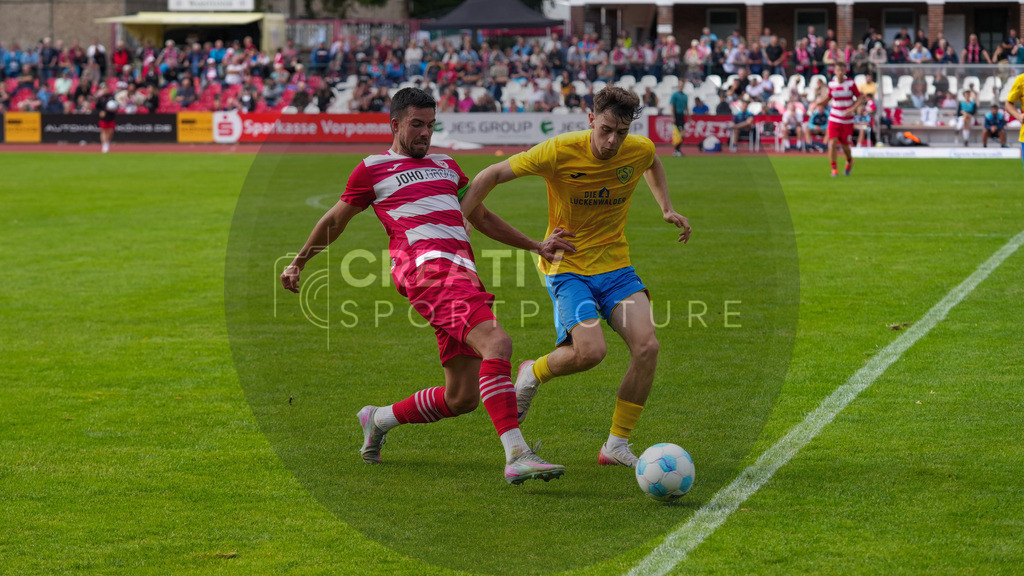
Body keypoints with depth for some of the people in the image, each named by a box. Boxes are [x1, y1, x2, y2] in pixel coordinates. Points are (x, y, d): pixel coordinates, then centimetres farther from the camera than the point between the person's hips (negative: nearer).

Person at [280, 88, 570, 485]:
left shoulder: (446, 166, 30)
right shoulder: (373, 168, 13)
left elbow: (482, 217, 36)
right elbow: (334, 220, 22)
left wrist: (536, 246, 30)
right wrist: (298, 263, 28)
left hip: (463, 272, 7)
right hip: (426, 267, -7)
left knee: (462, 398, 2)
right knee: (497, 343, -29)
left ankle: (379, 420, 28)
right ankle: (516, 456, -38)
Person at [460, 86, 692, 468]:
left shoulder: (640, 150, -6)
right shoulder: (560, 152, -18)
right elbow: (492, 176, -10)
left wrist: (667, 209, 12)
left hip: (616, 265, 4)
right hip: (567, 266, -4)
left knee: (647, 347, -17)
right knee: (591, 351, -26)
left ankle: (617, 445, -2)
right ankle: (532, 375, 9)